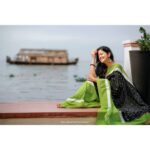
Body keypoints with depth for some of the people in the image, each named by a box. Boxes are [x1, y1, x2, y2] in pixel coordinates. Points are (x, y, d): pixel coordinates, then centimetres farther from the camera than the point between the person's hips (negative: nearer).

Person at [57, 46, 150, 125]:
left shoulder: (117, 67, -8)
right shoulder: (103, 68, 13)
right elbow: (92, 77, -2)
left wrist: (95, 79, -8)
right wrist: (93, 58, 2)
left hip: (115, 96, -6)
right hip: (104, 95, 6)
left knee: (105, 83, -31)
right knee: (88, 85, -11)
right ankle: (69, 103, -18)